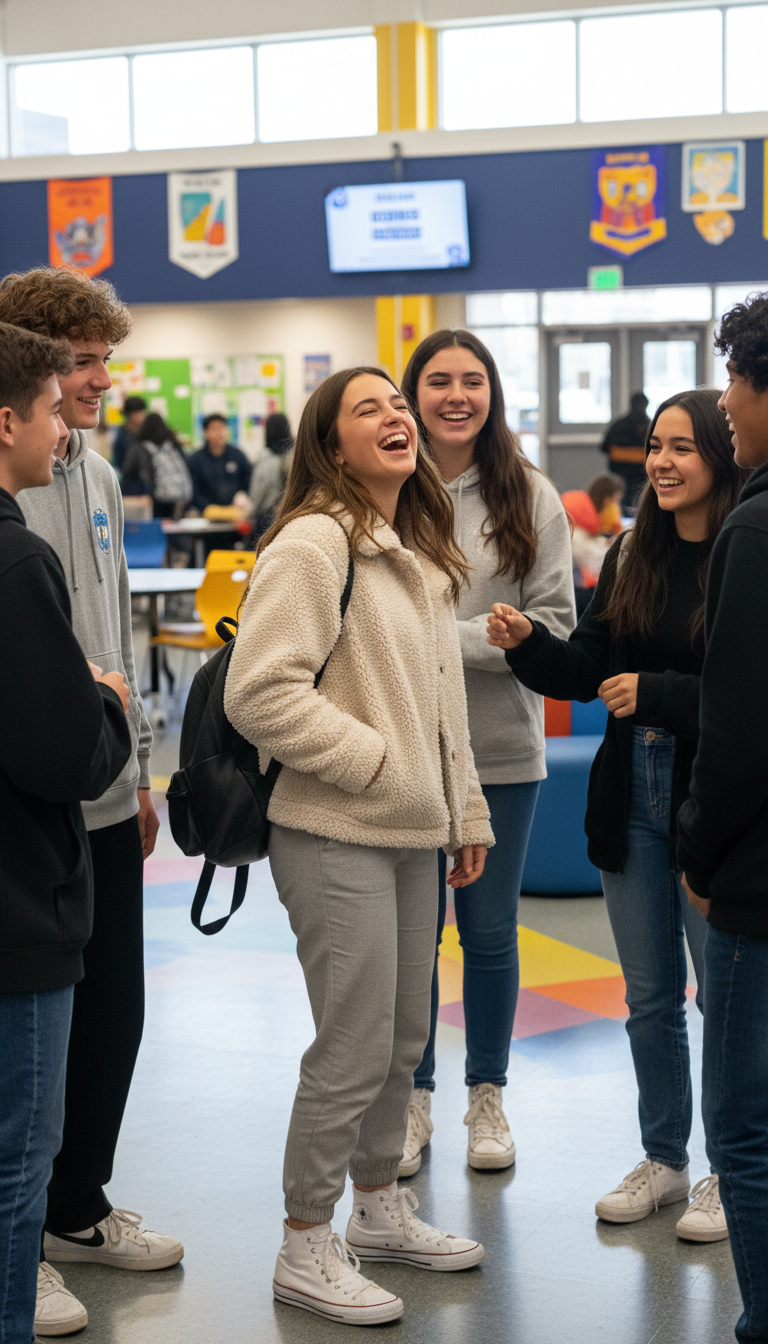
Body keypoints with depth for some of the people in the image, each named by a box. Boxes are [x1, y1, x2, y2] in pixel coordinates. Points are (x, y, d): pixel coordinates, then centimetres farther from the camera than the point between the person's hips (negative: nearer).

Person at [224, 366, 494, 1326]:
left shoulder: (423, 555, 15)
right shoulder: (312, 544, -15)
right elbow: (258, 693, -22)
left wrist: (465, 811, 19)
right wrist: (372, 759, -18)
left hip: (410, 834, 9)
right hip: (336, 839, -9)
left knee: (404, 1037, 18)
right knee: (354, 1050, -4)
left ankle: (379, 1210, 35)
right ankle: (305, 1249, 11)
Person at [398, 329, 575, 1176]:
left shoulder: (530, 497, -1)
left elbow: (555, 622, -5)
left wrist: (452, 639, -15)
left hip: (499, 749, 1)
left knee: (490, 932, 11)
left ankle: (487, 1097, 27)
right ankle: (413, 1098, 25)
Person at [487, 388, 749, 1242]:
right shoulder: (632, 555, 7)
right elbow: (588, 669, 7)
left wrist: (655, 693, -20)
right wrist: (526, 644, -10)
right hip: (630, 797, 6)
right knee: (649, 997, 16)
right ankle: (662, 1159, 31)